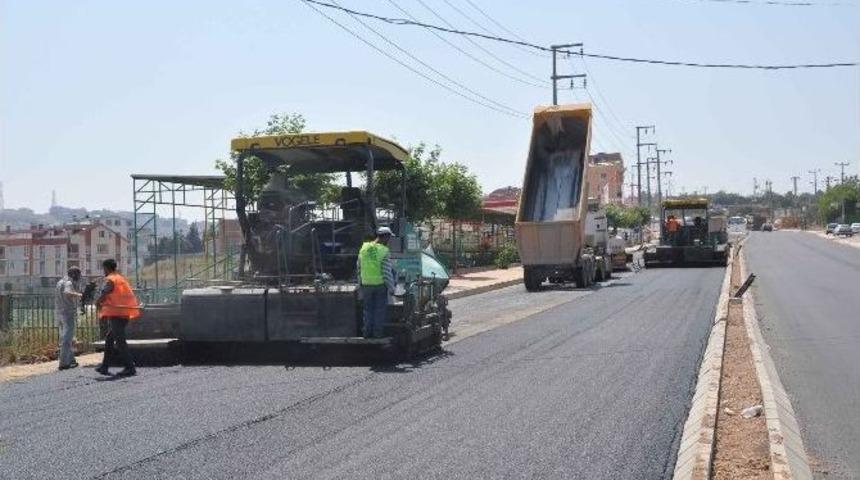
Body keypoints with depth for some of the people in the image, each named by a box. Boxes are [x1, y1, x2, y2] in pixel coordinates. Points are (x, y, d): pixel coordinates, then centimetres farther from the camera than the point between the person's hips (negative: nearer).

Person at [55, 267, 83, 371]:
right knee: (66, 339, -5)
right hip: (68, 313, -9)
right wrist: (81, 295, -35)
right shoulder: (69, 283, -12)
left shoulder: (60, 282, 17)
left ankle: (71, 360, 23)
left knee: (65, 338, 16)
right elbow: (67, 293, -34)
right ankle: (64, 363, -5)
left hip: (59, 313, 9)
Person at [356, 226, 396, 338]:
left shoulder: (364, 248, -1)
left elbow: (359, 268, 7)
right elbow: (387, 272, -15)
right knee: (380, 309, 9)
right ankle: (377, 332, 10)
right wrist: (391, 288, -6)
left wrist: (360, 284, 18)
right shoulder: (384, 251, -16)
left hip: (366, 284, 4)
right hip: (380, 284, -4)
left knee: (368, 309, 16)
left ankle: (367, 332, 18)